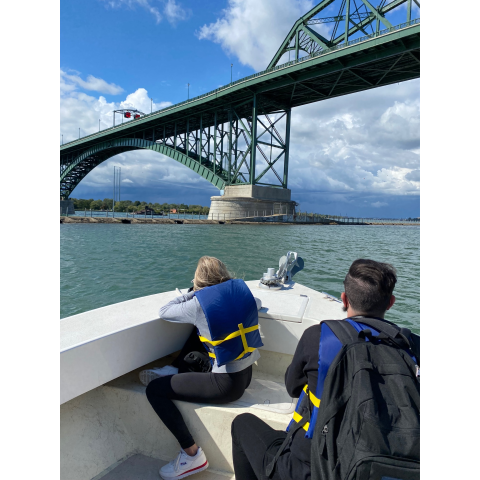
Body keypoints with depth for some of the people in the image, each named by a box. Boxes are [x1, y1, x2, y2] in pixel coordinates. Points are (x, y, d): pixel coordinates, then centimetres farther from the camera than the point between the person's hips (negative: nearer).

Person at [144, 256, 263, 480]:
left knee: (154, 389, 4)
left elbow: (163, 312, -1)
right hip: (246, 373, 7)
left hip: (227, 385, -7)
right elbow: (257, 303, 22)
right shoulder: (241, 290, -3)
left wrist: (191, 294, 10)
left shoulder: (199, 304, -17)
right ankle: (179, 370, 37)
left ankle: (192, 454, 7)